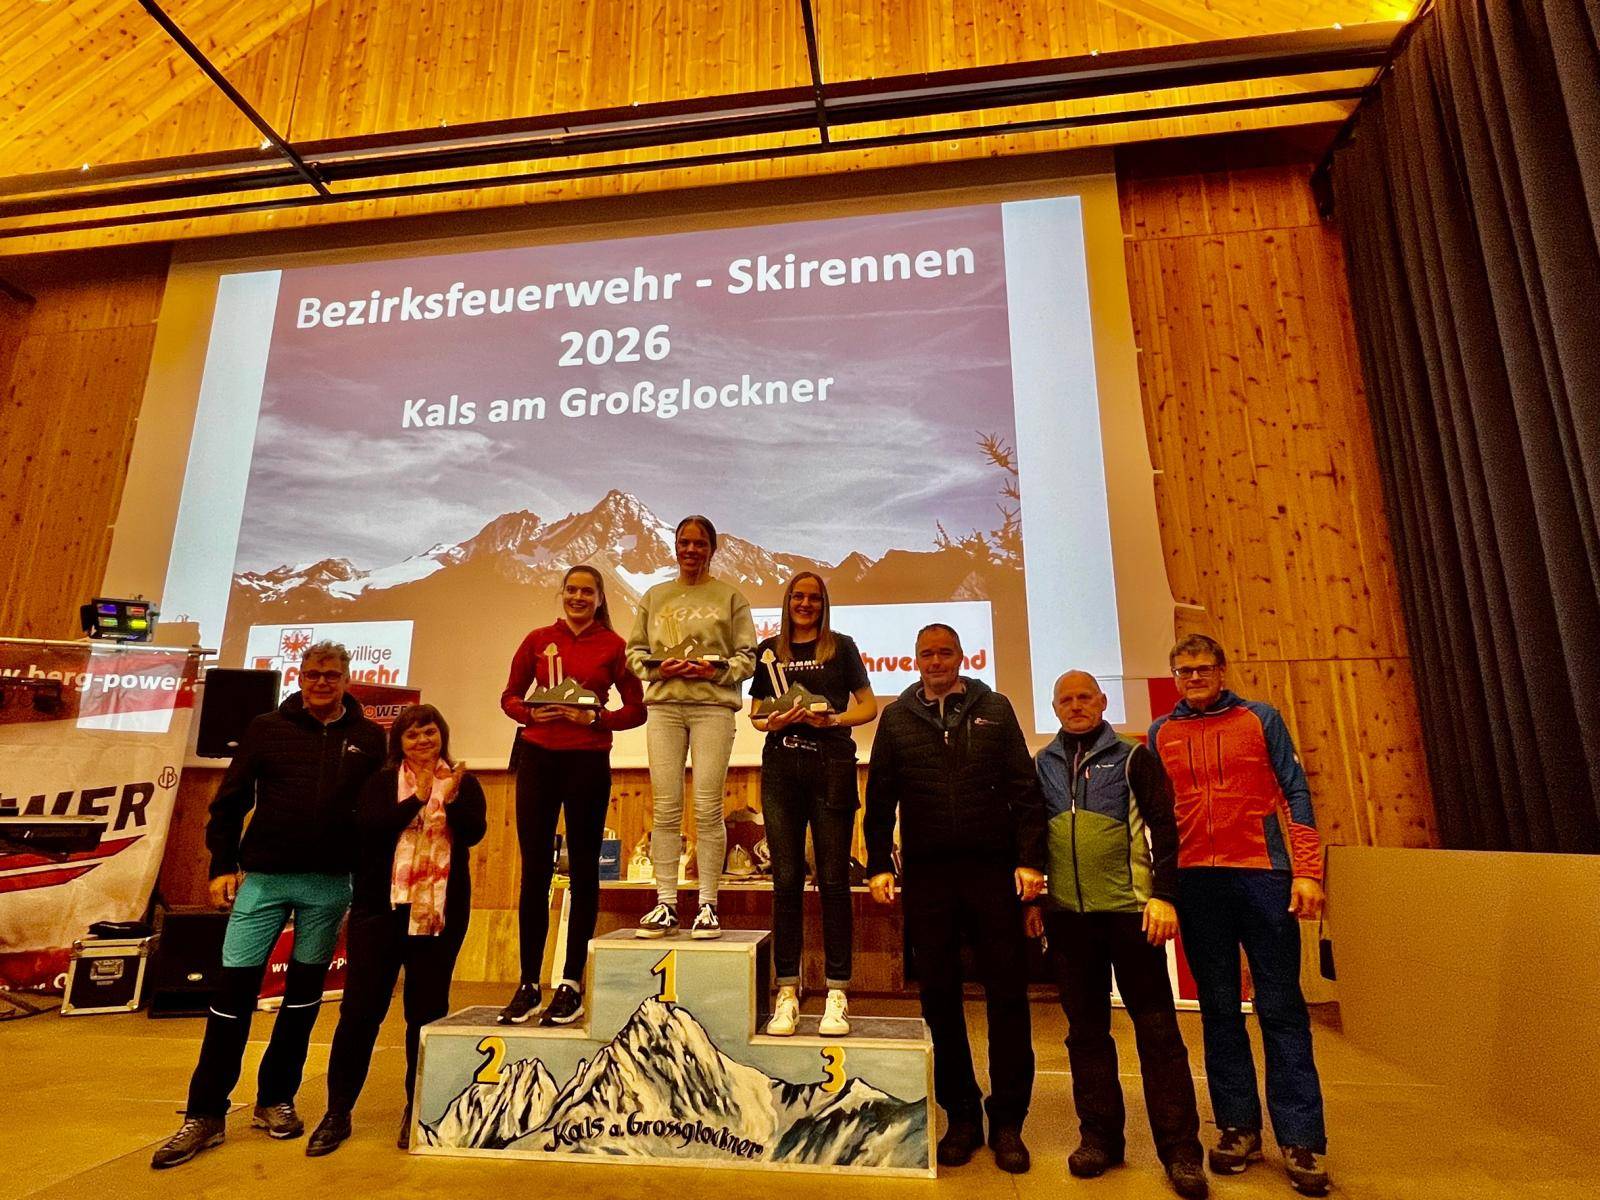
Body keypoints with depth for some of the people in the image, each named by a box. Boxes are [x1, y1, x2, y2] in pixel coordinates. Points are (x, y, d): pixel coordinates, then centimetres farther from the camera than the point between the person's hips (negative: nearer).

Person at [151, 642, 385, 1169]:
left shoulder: (370, 738, 1)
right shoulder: (266, 729, 2)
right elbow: (230, 800, 4)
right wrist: (222, 865, -1)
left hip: (331, 885, 1)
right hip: (263, 878, 0)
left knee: (304, 994, 10)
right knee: (233, 991, 1)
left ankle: (276, 1101, 26)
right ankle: (205, 1114, 15)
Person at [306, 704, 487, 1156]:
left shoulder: (463, 783, 4)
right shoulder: (380, 782, 5)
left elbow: (474, 833, -10)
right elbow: (368, 828, -12)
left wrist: (452, 798, -27)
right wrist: (417, 799, -24)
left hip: (441, 911, 0)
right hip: (381, 906, 0)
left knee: (427, 1011, 8)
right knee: (361, 1008, 4)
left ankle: (418, 1109, 23)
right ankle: (337, 1111, 20)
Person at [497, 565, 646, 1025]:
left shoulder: (613, 646, 1)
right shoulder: (538, 639, 7)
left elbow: (636, 710, 2)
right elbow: (509, 696, 13)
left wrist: (596, 718, -13)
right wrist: (531, 712, -7)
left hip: (588, 762, -2)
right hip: (538, 757, 2)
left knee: (582, 870, 5)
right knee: (534, 871, 5)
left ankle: (571, 985, 15)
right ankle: (528, 985, 16)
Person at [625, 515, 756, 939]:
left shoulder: (730, 596, 8)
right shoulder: (654, 596, 16)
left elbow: (748, 657, 4)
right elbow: (634, 651, 14)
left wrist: (716, 669, -13)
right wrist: (658, 666, -6)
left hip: (713, 705, -2)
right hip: (664, 705, 2)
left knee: (708, 808, -4)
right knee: (666, 807, 1)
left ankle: (708, 905, 5)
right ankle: (666, 904, 9)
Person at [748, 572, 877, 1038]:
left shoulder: (841, 647, 8)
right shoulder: (768, 651, 14)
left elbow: (868, 706, 8)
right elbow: (755, 713, 16)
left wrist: (833, 719, -10)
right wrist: (772, 721, -6)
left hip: (831, 768, -2)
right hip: (781, 768, 2)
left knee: (833, 879, 0)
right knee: (786, 880, 3)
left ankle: (837, 994, 8)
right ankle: (787, 992, 12)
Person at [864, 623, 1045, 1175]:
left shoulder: (994, 709, 5)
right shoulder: (896, 717, 7)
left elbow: (1024, 789, 2)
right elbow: (880, 798, 6)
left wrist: (1030, 859, -6)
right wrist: (879, 864, 0)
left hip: (993, 870, -1)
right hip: (926, 875, 1)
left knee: (1007, 994, 5)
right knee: (939, 996, 9)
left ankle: (1007, 1122, 22)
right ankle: (961, 1117, 26)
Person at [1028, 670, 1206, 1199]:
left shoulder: (1133, 757, 1)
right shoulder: (1041, 766, 9)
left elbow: (1163, 828, -3)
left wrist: (1163, 895, -11)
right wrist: (1031, 898, 9)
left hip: (1130, 908, -3)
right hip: (1067, 913, 3)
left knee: (1157, 1028, 3)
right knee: (1086, 1028, 11)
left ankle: (1180, 1149, 15)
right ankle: (1099, 1135, 24)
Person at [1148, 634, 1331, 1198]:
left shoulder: (1261, 718, 4)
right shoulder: (1161, 733, 8)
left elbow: (1295, 794, 2)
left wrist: (1307, 871, -7)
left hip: (1263, 875, -2)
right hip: (1195, 881, 2)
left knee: (1282, 1007, 3)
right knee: (1218, 1009, 9)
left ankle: (1301, 1140, 14)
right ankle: (1238, 1127, 21)